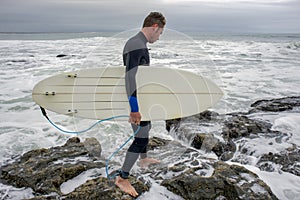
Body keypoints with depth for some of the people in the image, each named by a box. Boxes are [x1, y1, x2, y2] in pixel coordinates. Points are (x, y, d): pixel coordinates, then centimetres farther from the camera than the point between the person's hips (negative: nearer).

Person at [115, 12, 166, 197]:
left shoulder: (141, 45, 9)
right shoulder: (135, 46, -23)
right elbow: (130, 77, -29)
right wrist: (134, 109, -29)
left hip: (143, 98, 11)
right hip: (138, 101, -11)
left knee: (146, 127, 27)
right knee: (141, 138, -5)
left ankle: (144, 159, 49)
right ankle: (122, 178, 6)